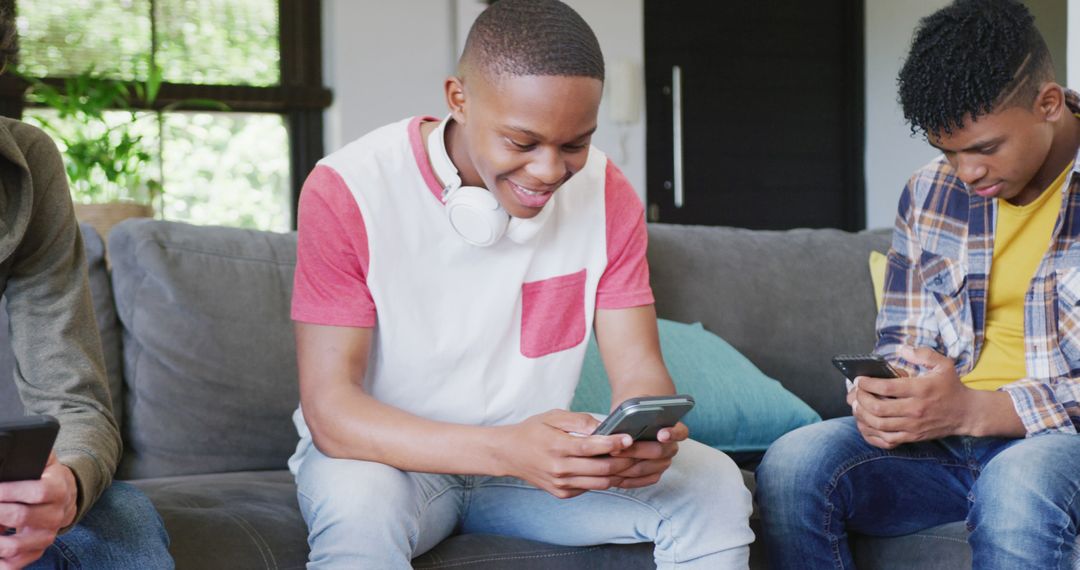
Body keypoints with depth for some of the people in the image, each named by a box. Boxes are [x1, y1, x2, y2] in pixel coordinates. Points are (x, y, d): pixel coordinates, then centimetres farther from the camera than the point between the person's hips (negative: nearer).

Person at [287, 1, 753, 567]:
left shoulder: (607, 194, -7)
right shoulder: (348, 191, -20)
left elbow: (639, 374, -7)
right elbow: (330, 410, -25)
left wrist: (648, 437, -35)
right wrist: (507, 450, -42)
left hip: (531, 452, 4)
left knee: (714, 485, -18)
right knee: (359, 508, -38)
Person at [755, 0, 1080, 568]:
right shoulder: (930, 195, 10)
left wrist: (975, 410, -24)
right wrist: (882, 399, -8)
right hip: (940, 437, 5)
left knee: (1018, 483, -40)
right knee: (792, 466, -23)